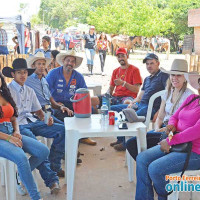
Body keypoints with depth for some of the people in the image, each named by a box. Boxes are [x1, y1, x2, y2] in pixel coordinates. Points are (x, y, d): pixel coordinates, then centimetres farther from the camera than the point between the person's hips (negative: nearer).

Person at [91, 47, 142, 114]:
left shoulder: (134, 70, 2)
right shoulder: (115, 71, 21)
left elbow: (136, 90, -6)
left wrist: (123, 83, -17)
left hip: (128, 96, -5)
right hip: (115, 96, 5)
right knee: (92, 100, -15)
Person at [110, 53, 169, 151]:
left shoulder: (163, 76, -1)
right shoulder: (147, 79, 25)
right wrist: (132, 103, 4)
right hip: (139, 105, 10)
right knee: (112, 109, 5)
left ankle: (125, 143, -13)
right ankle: (120, 139, 5)